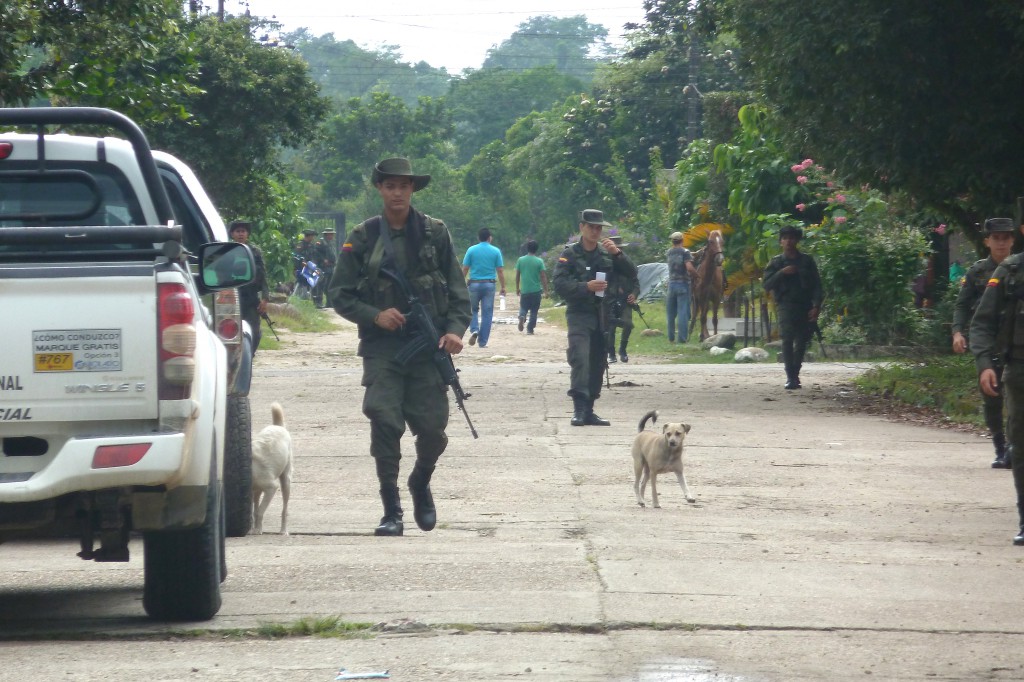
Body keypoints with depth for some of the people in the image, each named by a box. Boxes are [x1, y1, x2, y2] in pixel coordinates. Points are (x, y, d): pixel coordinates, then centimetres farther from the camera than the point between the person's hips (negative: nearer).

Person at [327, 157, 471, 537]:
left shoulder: (436, 234, 7)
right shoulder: (363, 238, 5)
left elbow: (457, 291, 10)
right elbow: (339, 295, 6)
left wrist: (455, 329, -6)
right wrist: (375, 316, -9)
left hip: (428, 348, 1)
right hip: (382, 348, -1)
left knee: (433, 429, -1)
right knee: (385, 425, -10)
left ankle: (420, 484, 30)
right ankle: (391, 512, -2)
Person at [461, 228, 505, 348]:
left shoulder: (471, 250, 0)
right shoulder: (496, 251, 0)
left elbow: (465, 269, -1)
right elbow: (500, 271, -1)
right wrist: (503, 287, 6)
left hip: (474, 284, 0)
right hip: (489, 284, 0)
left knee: (473, 310, 17)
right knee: (487, 313, 5)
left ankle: (474, 329, -9)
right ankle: (483, 341, 4)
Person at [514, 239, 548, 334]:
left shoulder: (520, 260, 0)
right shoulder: (539, 261, -7)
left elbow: (517, 275, 5)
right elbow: (543, 276, -8)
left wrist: (517, 288, 16)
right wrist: (545, 290, -1)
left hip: (524, 290, 1)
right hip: (536, 290, -1)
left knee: (524, 307, 15)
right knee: (534, 311, 10)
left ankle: (522, 316, -17)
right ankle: (530, 329, 7)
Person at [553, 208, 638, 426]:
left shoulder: (607, 253, 12)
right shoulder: (570, 254, 1)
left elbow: (631, 274, 6)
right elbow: (559, 284, -8)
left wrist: (617, 253, -8)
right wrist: (586, 287, -21)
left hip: (603, 316, 5)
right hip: (579, 315, -5)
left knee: (597, 363, 7)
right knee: (580, 359, -20)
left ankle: (588, 410, 13)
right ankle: (579, 407, -25)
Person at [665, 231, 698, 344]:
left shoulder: (669, 253, 7)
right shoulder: (685, 252, -9)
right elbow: (689, 267, -21)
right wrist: (696, 274, -5)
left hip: (671, 284, 4)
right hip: (683, 284, -4)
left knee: (671, 312, 12)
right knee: (683, 311, -3)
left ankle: (671, 338, 16)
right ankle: (682, 338, -6)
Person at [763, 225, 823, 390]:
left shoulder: (807, 261, 9)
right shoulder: (776, 262, 8)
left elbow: (816, 285, 7)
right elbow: (767, 285, 2)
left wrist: (816, 306, -5)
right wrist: (781, 273, -12)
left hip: (805, 307, 2)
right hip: (786, 306, -2)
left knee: (802, 342, 4)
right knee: (787, 340, -16)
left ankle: (795, 374, 19)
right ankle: (791, 377, -19)